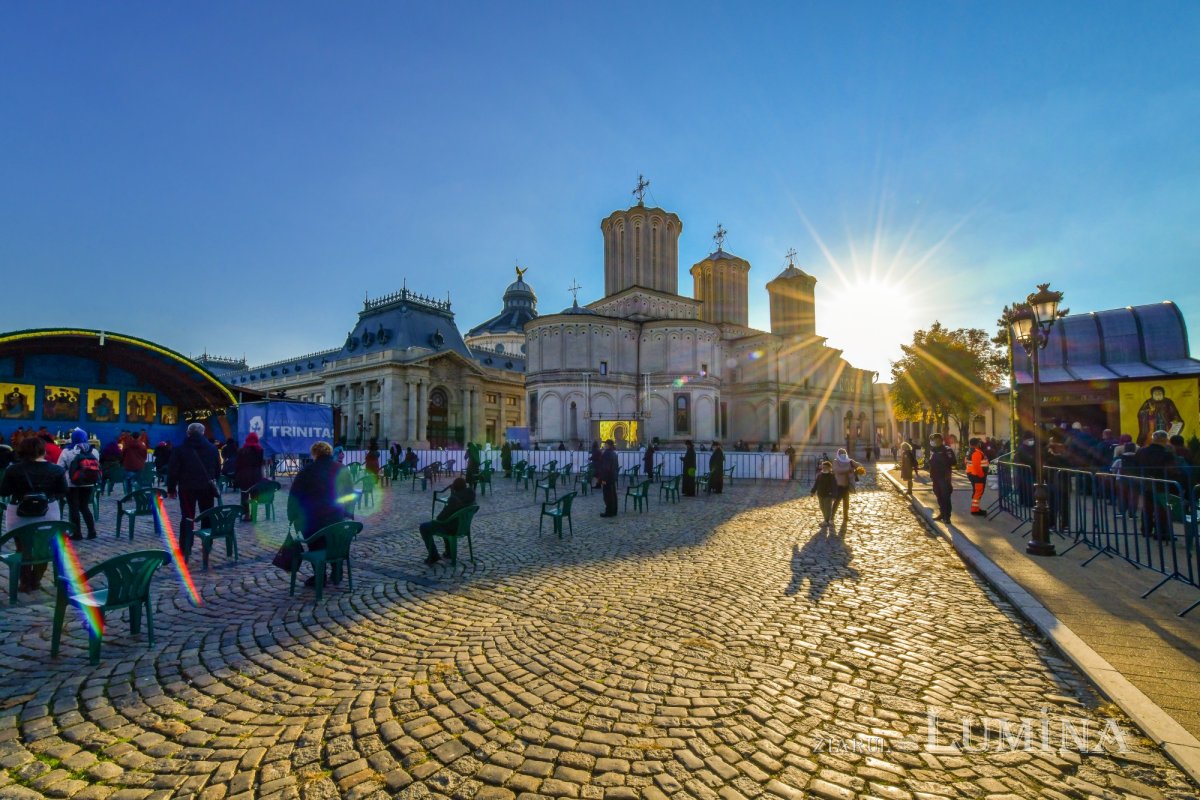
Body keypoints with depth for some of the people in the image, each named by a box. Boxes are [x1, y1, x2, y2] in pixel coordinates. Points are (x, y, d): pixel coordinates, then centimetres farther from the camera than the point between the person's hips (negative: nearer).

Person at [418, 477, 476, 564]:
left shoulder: (455, 498, -29)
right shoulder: (470, 495, -5)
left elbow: (441, 517, -21)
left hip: (452, 528, -8)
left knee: (424, 527, 10)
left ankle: (433, 556, 14)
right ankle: (449, 552, 42)